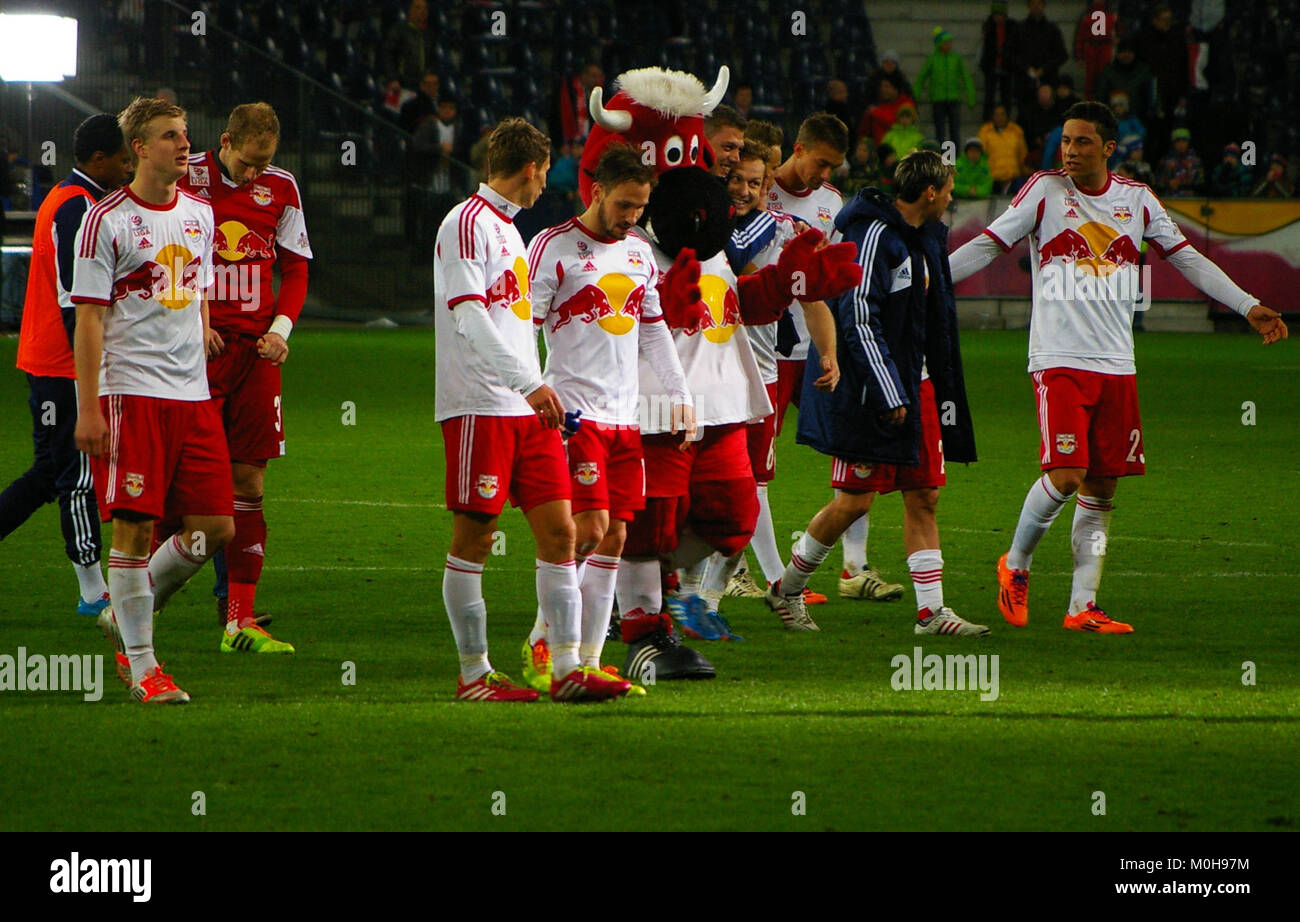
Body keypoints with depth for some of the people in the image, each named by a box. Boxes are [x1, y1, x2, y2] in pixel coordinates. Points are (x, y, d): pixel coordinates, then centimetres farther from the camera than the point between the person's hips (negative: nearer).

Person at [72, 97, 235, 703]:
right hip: (130, 394, -6)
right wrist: (88, 408, -12)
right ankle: (141, 665, 1)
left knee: (216, 527, 1)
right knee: (135, 528, -7)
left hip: (192, 393, 6)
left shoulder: (200, 215, 13)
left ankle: (129, 617, 22)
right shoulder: (107, 221, -6)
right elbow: (89, 318, -7)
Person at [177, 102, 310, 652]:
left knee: (248, 483, 3)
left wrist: (280, 327, 1)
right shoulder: (184, 181, -5)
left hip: (255, 350, 4)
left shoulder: (281, 188, 8)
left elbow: (295, 266, 17)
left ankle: (239, 622, 5)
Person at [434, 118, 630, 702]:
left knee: (559, 532, 2)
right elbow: (468, 316, -19)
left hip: (527, 410, 9)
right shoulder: (467, 224, -9)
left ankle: (567, 669, 2)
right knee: (473, 538, -2)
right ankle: (474, 673, 3)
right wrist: (529, 384, -25)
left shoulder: (507, 227, 20)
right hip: (479, 407, -9)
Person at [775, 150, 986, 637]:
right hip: (870, 389, -9)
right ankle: (786, 588, 11)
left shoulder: (925, 237, 14)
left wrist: (943, 392, 20)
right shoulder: (874, 235, -16)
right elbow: (858, 318, -20)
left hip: (915, 385, 9)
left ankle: (932, 611, 6)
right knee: (854, 500, -5)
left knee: (923, 496, 5)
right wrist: (888, 393, -21)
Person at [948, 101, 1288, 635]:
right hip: (1059, 361, -4)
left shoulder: (1136, 200, 9)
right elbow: (987, 246, 1)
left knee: (1102, 489, 2)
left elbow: (1188, 259, 17)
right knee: (1066, 476, -16)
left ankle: (1082, 607, 7)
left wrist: (1249, 307, 13)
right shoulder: (1045, 192, -1)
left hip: (1117, 365, 4)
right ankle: (1015, 565, 8)